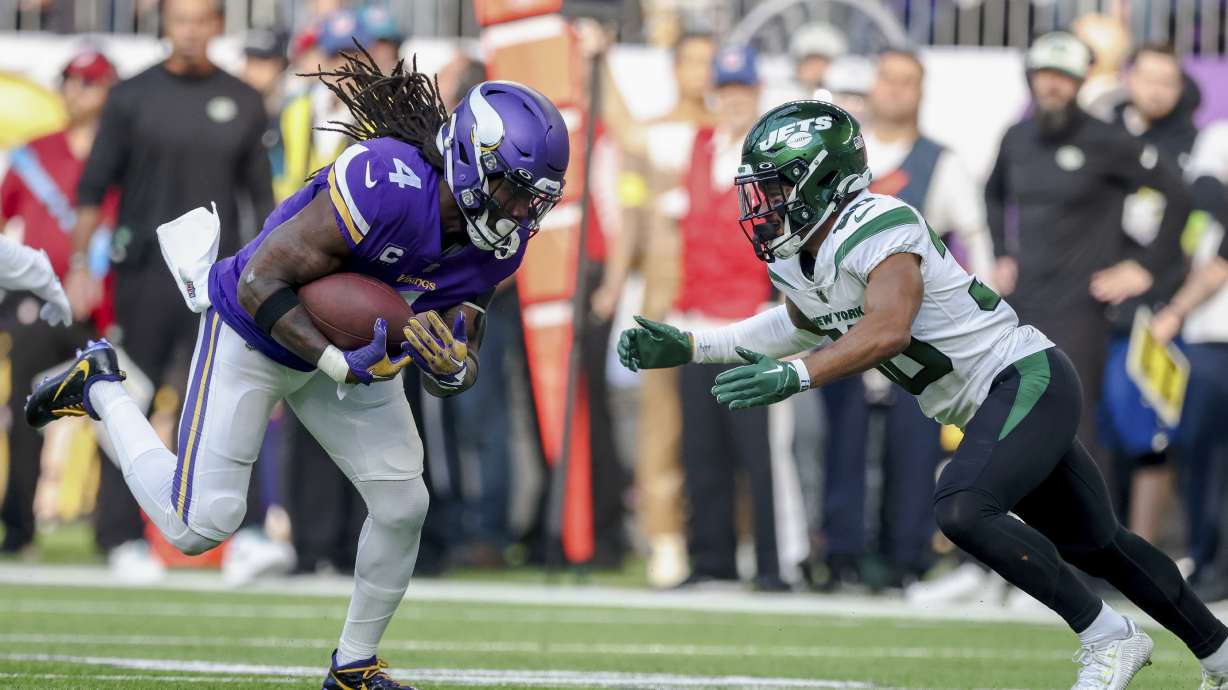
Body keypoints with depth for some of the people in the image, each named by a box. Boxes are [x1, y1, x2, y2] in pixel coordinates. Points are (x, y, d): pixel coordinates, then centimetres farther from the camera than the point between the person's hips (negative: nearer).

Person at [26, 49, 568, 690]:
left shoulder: (497, 241, -13)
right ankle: (100, 388, 19)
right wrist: (339, 364, -40)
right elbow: (262, 282, -33)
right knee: (201, 525, -5)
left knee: (402, 505, -2)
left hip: (350, 344, 7)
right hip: (256, 333, -7)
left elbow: (461, 347, -3)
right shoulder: (386, 183, -37)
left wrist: (451, 366, -28)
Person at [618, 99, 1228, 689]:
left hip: (1025, 376, -9)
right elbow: (800, 326, 23)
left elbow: (888, 329, -38)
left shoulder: (878, 229, -25)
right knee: (1090, 544, 17)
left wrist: (795, 375, -44)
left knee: (963, 510, -27)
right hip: (990, 405, 9)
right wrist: (686, 348, 14)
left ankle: (1109, 640, -14)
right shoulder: (795, 260, 3)